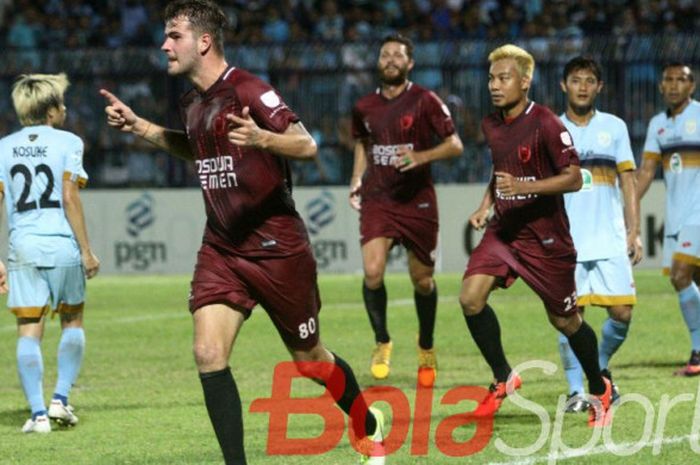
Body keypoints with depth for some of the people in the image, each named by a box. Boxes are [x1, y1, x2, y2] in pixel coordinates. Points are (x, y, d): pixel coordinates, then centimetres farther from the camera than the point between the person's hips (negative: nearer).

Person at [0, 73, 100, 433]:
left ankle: (38, 413, -5)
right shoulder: (67, 142, -1)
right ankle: (60, 398, 8)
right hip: (62, 245, -2)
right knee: (72, 322, 19)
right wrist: (86, 250, -2)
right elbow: (70, 198, -8)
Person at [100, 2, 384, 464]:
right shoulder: (193, 102, 7)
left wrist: (260, 138, -42)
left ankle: (369, 427, 37)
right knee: (208, 354, -13)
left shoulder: (246, 90, -17)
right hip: (221, 250, 6)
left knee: (309, 358, 9)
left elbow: (306, 145, -24)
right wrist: (140, 127, 19)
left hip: (276, 248, -6)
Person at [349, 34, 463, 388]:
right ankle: (382, 342, 3)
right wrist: (357, 180, 10)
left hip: (417, 200, -2)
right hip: (377, 199, 2)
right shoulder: (365, 107, 7)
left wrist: (421, 156, -22)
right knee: (372, 272, -17)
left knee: (422, 279, 6)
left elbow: (454, 145, -5)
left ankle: (426, 348, 29)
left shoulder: (425, 102, -5)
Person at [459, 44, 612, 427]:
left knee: (564, 320, 6)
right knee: (470, 297, -16)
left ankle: (599, 390, 29)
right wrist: (486, 206, 9)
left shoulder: (546, 125, -16)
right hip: (503, 230, 6)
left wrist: (523, 187, -28)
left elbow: (574, 178, -17)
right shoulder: (491, 125, 6)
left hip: (545, 237, -6)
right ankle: (503, 378, 1)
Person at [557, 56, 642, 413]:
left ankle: (601, 368, 21)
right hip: (567, 243, -1)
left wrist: (634, 231, 0)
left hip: (611, 240, 1)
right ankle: (576, 391, 0)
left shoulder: (614, 127, 9)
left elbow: (628, 183, 9)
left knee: (622, 312, -5)